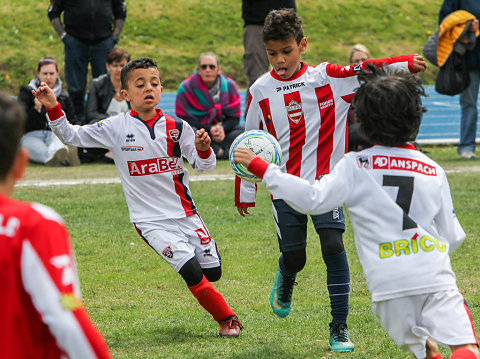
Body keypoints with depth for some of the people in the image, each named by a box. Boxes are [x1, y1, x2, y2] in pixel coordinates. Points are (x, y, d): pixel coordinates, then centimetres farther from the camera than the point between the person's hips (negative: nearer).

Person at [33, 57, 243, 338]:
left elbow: (205, 166, 3)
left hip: (186, 214, 3)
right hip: (150, 221, -3)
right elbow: (73, 136, 0)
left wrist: (203, 148, -18)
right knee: (192, 272, -17)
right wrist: (53, 109, -14)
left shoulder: (177, 128, 1)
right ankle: (227, 319, 1)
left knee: (213, 272, 5)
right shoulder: (117, 128, -4)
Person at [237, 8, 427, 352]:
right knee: (294, 257, 3)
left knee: (333, 245, -16)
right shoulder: (260, 91, 1)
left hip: (326, 181, -1)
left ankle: (340, 328, -7)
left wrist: (405, 62, -33)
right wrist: (245, 193, 13)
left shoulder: (328, 78, -4)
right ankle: (285, 279, 43)